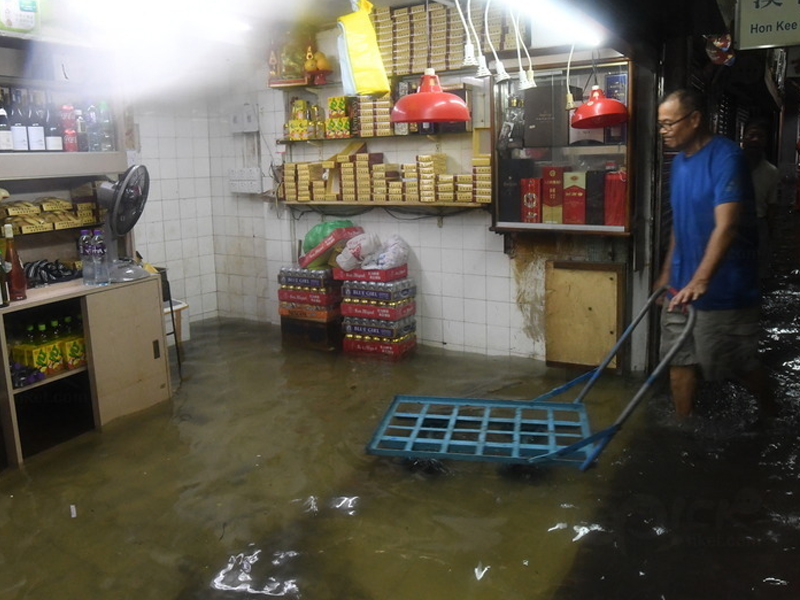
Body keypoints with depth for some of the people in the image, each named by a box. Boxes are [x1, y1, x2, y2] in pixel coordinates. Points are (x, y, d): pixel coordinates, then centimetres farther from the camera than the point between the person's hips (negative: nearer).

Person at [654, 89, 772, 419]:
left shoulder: (726, 157, -17)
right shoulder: (680, 162, 10)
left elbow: (726, 226, -28)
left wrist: (700, 281, -38)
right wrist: (668, 272, 19)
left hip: (722, 285, -8)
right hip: (683, 285, 8)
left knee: (740, 364, 6)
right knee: (679, 358, 10)